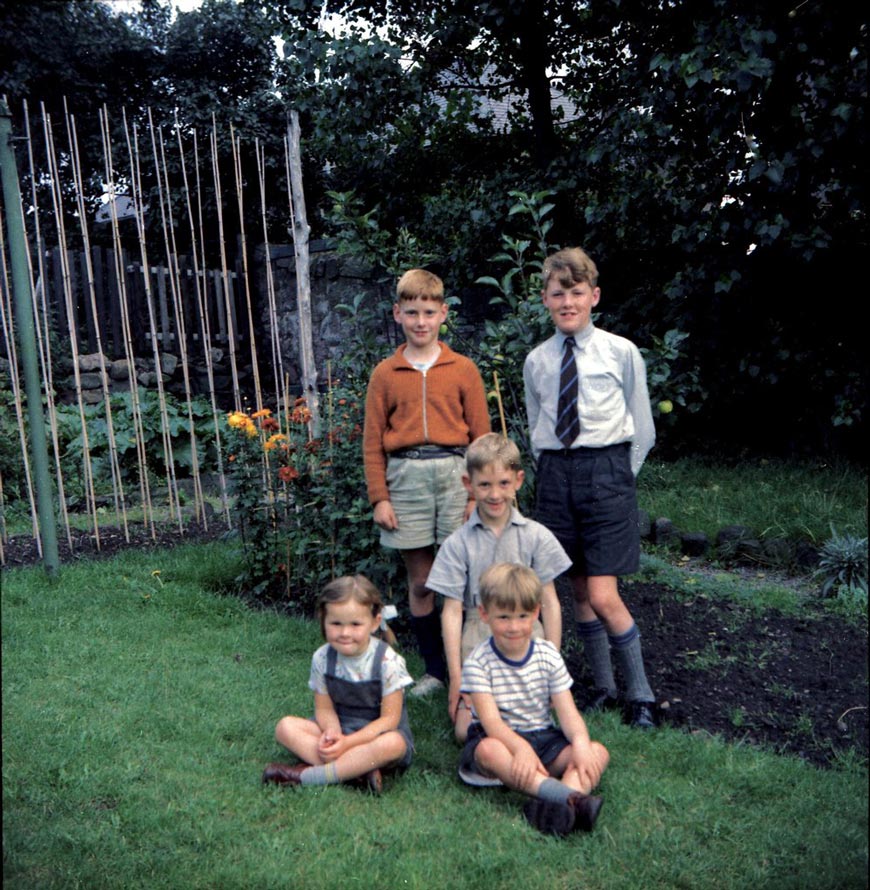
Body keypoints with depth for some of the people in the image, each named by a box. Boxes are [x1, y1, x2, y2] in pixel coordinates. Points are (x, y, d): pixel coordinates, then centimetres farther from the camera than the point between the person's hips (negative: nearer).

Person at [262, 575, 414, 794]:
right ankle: (357, 769, -29)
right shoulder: (322, 658, -6)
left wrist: (347, 742, -25)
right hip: (340, 729, 4)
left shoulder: (387, 661, -18)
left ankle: (305, 775, -31)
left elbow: (389, 718, -16)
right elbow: (324, 708, 0)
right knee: (286, 727, -17)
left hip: (377, 734, -4)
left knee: (392, 743, -38)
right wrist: (332, 732, -24)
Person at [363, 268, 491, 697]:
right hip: (405, 477, 1)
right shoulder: (385, 375, 7)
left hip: (453, 473, -1)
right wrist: (379, 497, 0)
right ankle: (434, 668, 20)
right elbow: (373, 442, 7)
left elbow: (481, 435, 5)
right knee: (419, 581, 7)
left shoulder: (463, 369, 5)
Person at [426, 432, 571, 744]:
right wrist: (455, 676, -5)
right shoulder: (457, 544, -1)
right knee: (466, 730, -13)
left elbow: (549, 602, 5)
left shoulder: (536, 536, 2)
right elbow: (452, 610, -1)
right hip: (477, 640, 0)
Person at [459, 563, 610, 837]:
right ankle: (573, 796, -51)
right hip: (501, 739, -3)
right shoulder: (478, 662, -10)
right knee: (488, 750, -38)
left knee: (598, 751, -20)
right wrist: (520, 747, -39)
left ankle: (554, 807, -48)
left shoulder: (548, 655, 0)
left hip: (543, 737, 4)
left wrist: (580, 741, -28)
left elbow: (567, 711, -6)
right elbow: (490, 719, -20)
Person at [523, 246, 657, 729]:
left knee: (603, 596, -9)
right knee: (578, 590, 10)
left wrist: (617, 477, 5)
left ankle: (640, 695, 10)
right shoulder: (536, 361, 7)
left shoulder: (621, 353, -2)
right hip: (554, 474, 4)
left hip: (606, 472, -4)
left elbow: (642, 428, 5)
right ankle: (603, 687, 25)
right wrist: (553, 473, 10)